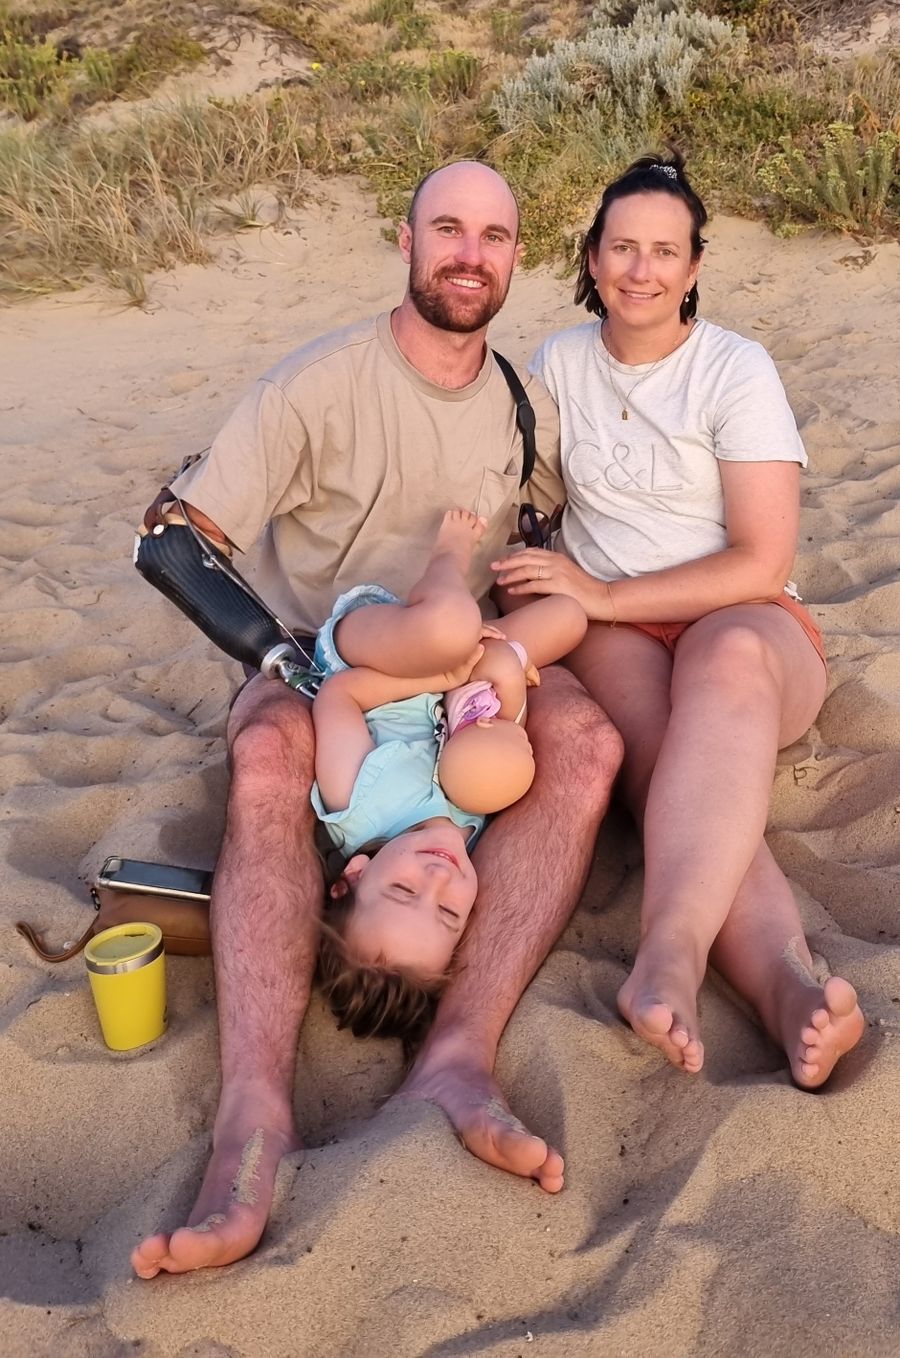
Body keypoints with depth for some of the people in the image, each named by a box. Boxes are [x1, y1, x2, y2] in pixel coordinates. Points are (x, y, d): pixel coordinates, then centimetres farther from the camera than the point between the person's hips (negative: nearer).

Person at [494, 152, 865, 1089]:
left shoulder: (736, 371, -4)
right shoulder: (559, 364, 9)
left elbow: (763, 563, -10)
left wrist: (606, 594, -16)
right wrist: (532, 596, -5)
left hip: (745, 623, -1)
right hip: (607, 633, 2)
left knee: (730, 656, -41)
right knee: (676, 768, -34)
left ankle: (670, 953, -57)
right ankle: (788, 985, -57)